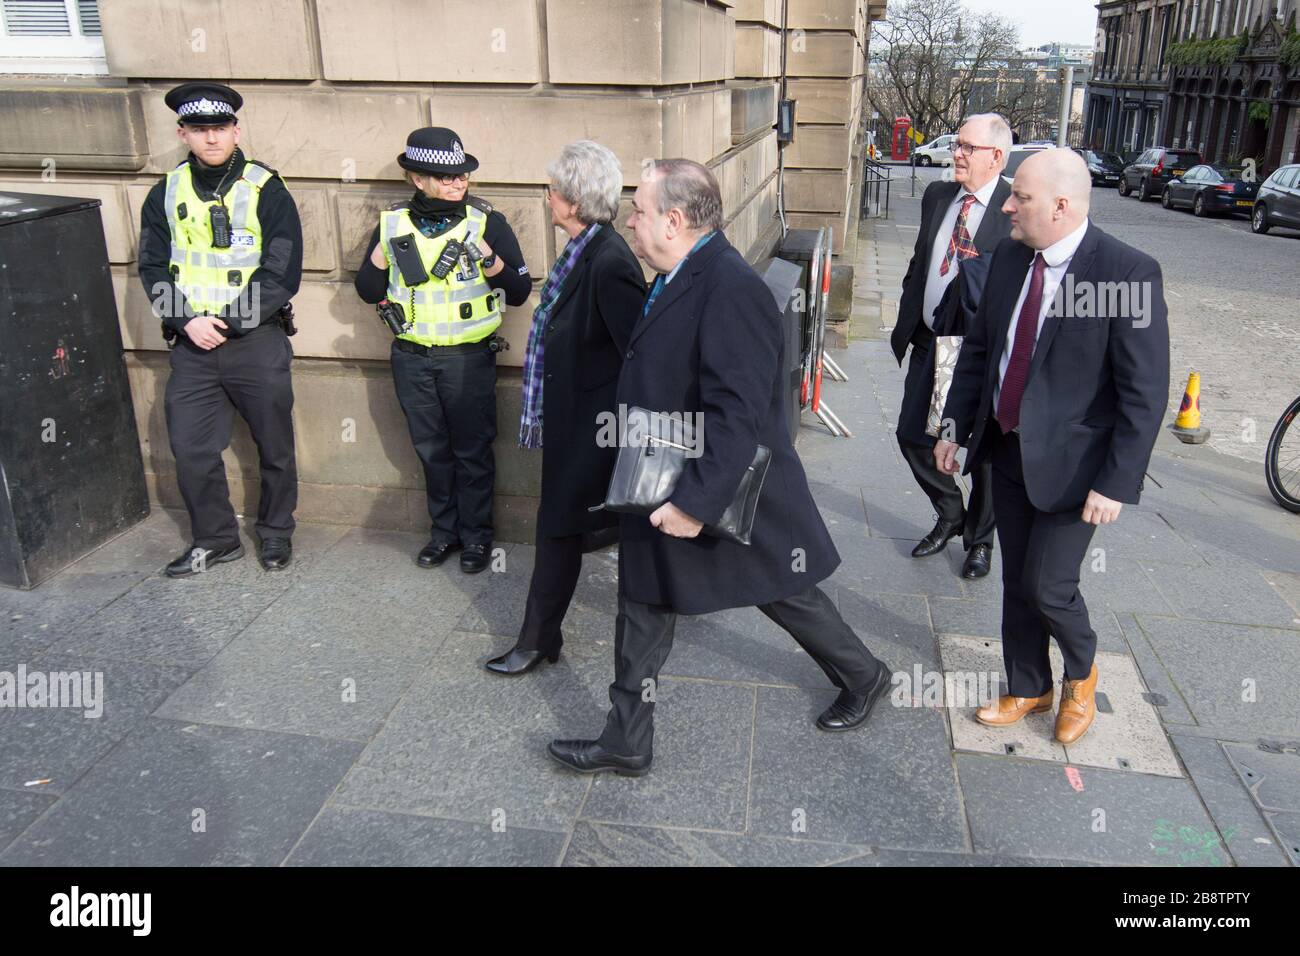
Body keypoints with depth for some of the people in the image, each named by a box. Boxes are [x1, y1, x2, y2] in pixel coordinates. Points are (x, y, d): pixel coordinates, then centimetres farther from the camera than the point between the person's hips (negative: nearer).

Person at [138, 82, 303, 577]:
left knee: (274, 445, 9)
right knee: (191, 448, 6)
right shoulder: (166, 193, 6)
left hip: (257, 340, -3)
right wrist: (186, 321, -11)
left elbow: (282, 274, -11)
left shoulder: (266, 191, -6)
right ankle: (215, 538, 24)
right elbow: (153, 268, 5)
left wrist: (227, 323, -15)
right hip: (192, 345, 3)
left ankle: (276, 532, 29)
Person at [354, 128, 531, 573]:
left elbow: (519, 291, -6)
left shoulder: (487, 222, -5)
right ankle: (444, 530, 30)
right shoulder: (392, 223, 2)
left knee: (472, 450, 7)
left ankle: (476, 535, 23)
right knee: (432, 450, 14)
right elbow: (368, 291, 7)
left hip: (469, 357, -3)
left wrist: (488, 258, -22)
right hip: (412, 358, 3)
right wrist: (384, 250, -10)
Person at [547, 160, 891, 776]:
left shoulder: (731, 289, -26)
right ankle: (627, 742, 31)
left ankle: (863, 678, 41)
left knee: (785, 594, 13)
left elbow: (737, 414, -31)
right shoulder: (681, 280, 5)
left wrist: (696, 500, -30)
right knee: (643, 604, 15)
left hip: (728, 495, -9)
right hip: (661, 493, 9)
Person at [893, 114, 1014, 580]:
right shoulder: (937, 195, 7)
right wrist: (905, 323, 13)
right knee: (912, 436, 11)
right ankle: (950, 516, 36)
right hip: (929, 342, 6)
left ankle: (979, 540, 30)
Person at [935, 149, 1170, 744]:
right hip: (1006, 449, 6)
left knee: (1048, 586, -2)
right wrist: (955, 428, 7)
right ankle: (1028, 689, 38)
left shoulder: (1128, 273, -19)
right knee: (1016, 582, 16)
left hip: (1070, 461, -5)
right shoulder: (1009, 256, 0)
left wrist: (1117, 483, -18)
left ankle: (1081, 672, 32)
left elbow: (1145, 392, -17)